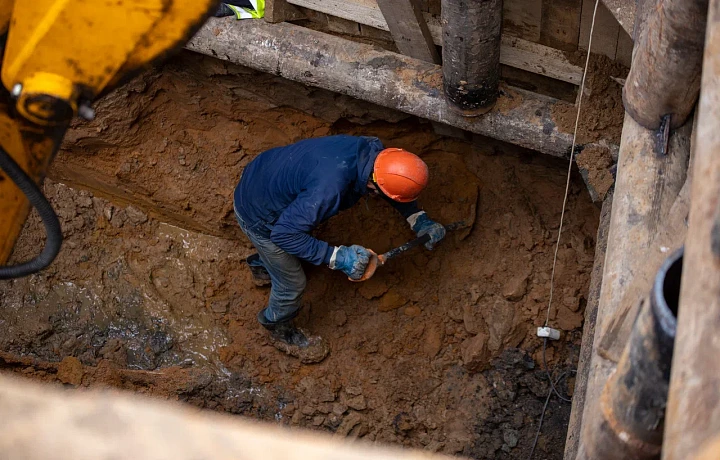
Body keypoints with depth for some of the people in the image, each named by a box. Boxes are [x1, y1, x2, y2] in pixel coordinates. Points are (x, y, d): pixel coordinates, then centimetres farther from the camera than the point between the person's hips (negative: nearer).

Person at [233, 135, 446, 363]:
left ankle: (261, 267, 65)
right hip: (257, 216, -7)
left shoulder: (372, 149, -19)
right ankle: (281, 332, 41)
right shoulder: (329, 189, -43)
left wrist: (418, 220, -3)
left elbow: (394, 182, 4)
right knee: (291, 283, 12)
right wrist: (337, 257, -33)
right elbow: (284, 234, -34)